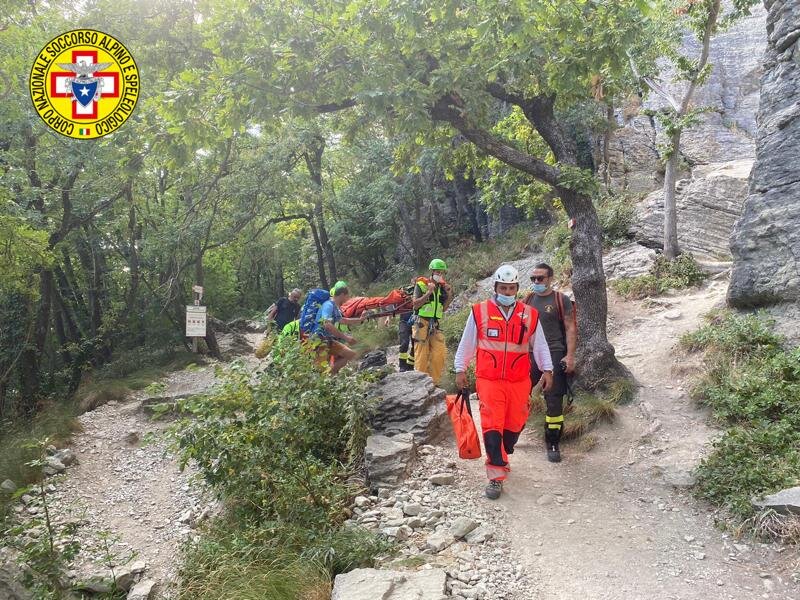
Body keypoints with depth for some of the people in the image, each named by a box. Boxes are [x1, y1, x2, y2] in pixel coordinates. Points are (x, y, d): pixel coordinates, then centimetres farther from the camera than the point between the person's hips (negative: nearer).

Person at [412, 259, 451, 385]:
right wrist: (428, 293, -18)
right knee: (421, 354, -4)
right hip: (422, 323, -5)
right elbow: (415, 305, -12)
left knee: (440, 353, -1)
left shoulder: (442, 287, 12)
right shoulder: (421, 284, -5)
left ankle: (434, 382, 11)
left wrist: (449, 296, -1)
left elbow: (443, 309, 14)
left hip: (435, 325, 6)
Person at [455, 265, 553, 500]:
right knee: (492, 426, -7)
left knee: (514, 424, 12)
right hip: (489, 381, -2)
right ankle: (496, 476, -1)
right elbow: (467, 343, 6)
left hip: (519, 382, 3)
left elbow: (539, 345, 11)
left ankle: (499, 458, 37)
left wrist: (547, 369, 3)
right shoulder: (480, 312, -1)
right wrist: (460, 369, 6)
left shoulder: (529, 315, 5)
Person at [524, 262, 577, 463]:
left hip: (553, 355, -4)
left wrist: (570, 356, -12)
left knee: (554, 401, -2)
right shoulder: (527, 301, 11)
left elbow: (570, 328, -4)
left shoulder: (561, 300, -1)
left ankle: (553, 444, 9)